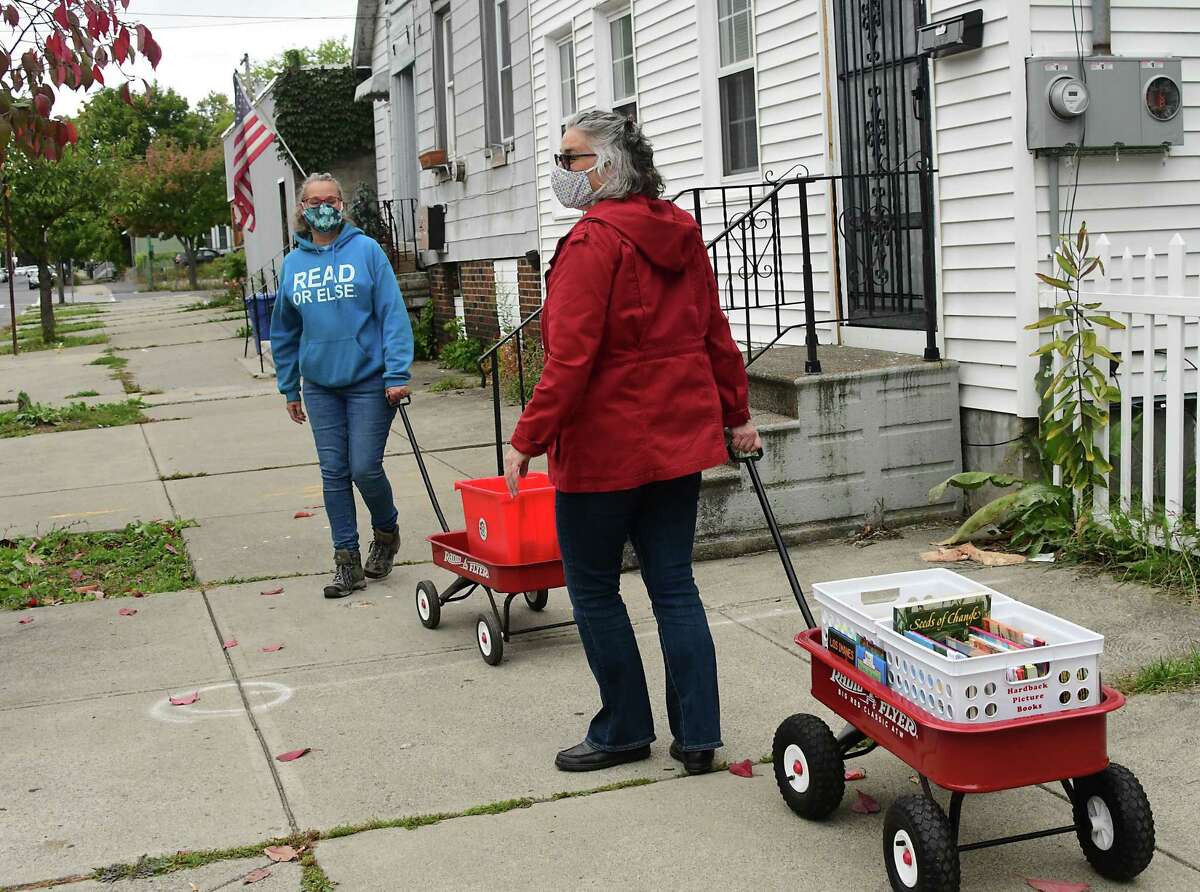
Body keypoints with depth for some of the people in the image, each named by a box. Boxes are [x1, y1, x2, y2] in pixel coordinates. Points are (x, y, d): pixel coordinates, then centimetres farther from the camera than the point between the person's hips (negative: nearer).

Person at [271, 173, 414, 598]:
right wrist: (289, 387, 16)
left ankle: (386, 533, 24)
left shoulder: (366, 250, -4)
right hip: (320, 384, 4)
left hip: (368, 381, -4)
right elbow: (285, 331, 16)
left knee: (365, 469, -5)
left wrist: (398, 374, -14)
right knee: (334, 474, 5)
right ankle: (347, 560, 15)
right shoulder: (293, 263, 8)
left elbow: (393, 314, -7)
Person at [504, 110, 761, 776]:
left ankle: (625, 729, 17)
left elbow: (571, 356, -21)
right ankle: (697, 735, 13)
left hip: (605, 446, -8)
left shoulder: (592, 242, -15)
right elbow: (714, 333, 14)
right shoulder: (680, 234, 9)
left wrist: (527, 440, -17)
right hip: (679, 440, 8)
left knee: (593, 588, 8)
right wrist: (736, 413, 22)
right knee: (674, 584, 11)